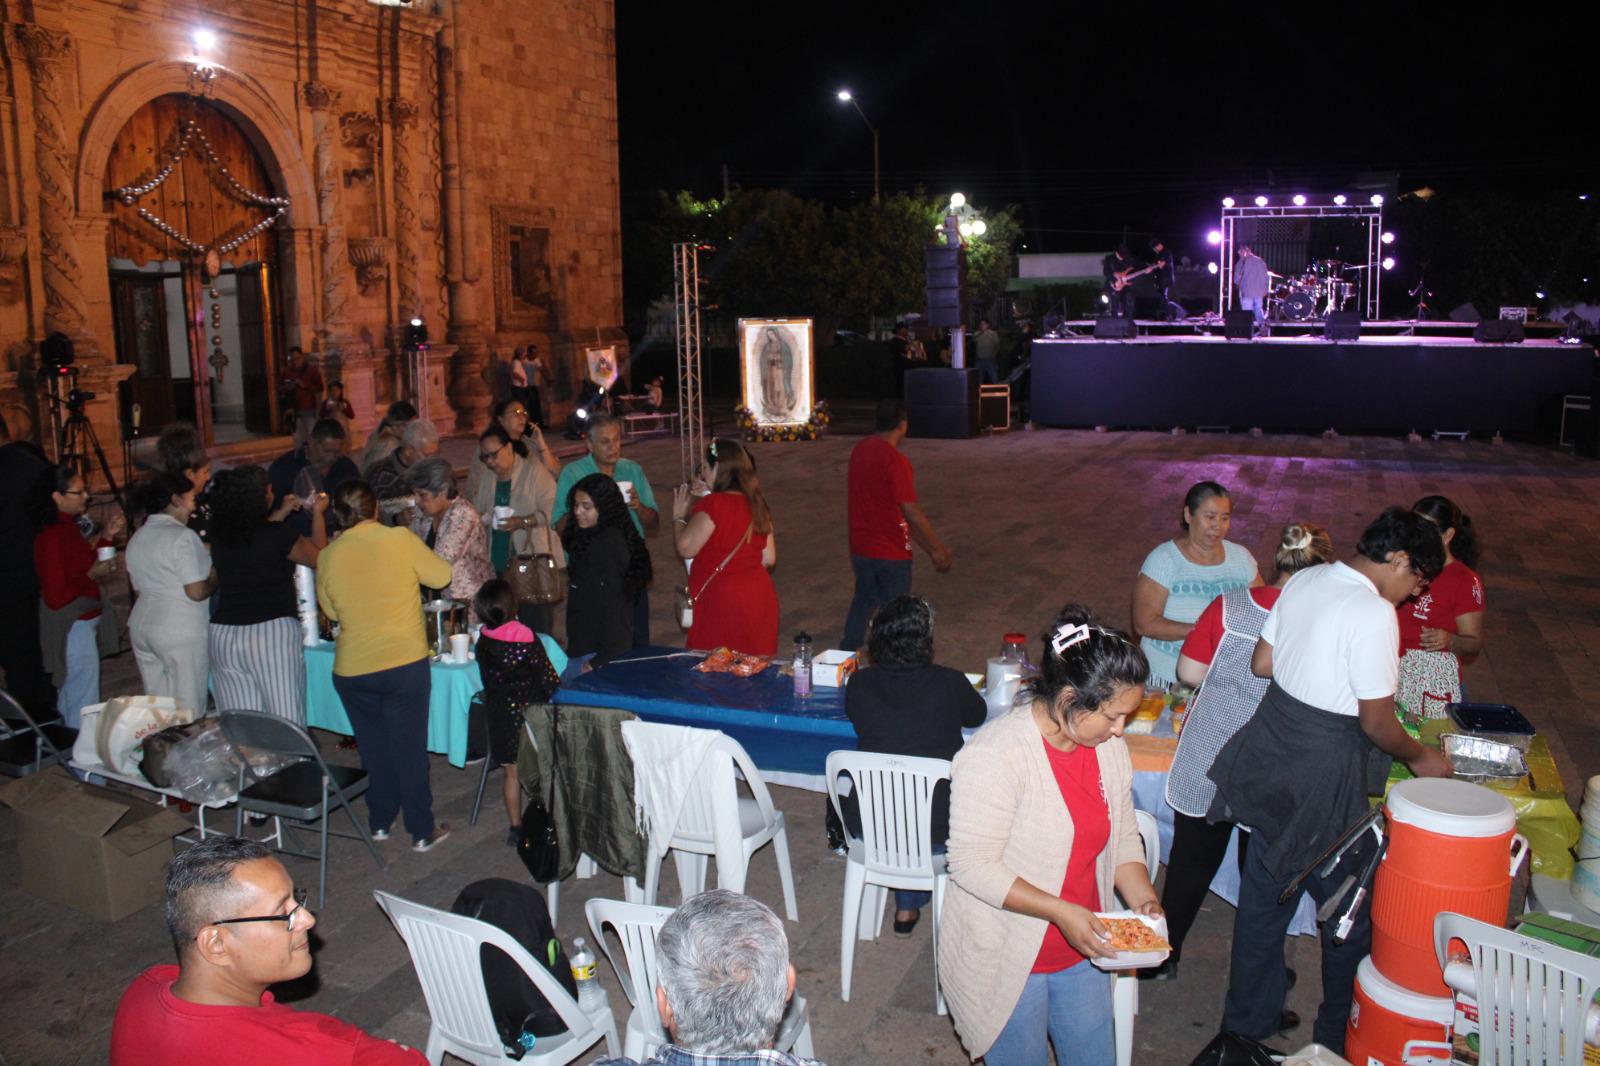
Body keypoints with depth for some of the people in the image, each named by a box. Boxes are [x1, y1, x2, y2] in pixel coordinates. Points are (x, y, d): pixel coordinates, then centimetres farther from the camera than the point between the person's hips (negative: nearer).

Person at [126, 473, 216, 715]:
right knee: (188, 711, -2)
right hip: (182, 632, -8)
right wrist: (215, 576, 1)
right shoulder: (182, 536, -13)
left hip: (141, 628, 8)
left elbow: (138, 587, 18)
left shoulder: (137, 538, 12)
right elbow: (197, 592, -17)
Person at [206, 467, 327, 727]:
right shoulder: (279, 534, -9)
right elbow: (318, 557, 8)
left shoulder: (219, 535, 5)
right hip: (273, 631, -5)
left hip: (223, 635, 5)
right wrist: (318, 513, 20)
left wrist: (281, 513, 34)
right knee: (286, 725, 1)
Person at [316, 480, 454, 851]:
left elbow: (331, 611, 10)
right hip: (405, 664, -2)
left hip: (351, 670, 2)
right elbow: (441, 576, 1)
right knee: (409, 747, 8)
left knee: (373, 747, 18)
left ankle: (380, 822, 31)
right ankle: (422, 830, 16)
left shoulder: (328, 556, -2)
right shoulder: (400, 540, -11)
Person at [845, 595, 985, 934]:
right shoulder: (949, 683, -14)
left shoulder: (860, 684, -11)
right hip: (939, 829, -2)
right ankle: (910, 904, 43)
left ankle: (907, 905, 44)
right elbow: (977, 716, 8)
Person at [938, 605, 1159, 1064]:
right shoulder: (994, 755, -26)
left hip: (1080, 950, 6)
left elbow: (1123, 836, 9)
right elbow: (973, 866, -25)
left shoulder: (1108, 746, -3)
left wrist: (1144, 901, -8)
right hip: (1005, 959, -6)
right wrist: (1060, 912, -28)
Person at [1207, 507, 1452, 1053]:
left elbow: (1261, 663, 9)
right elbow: (1377, 722, -15)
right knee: (1350, 911, 13)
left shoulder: (1303, 580, 2)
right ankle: (1339, 1037, 31)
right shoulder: (1374, 615, -21)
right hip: (1323, 774, -8)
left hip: (1268, 752, 8)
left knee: (1263, 895, 20)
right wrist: (1421, 758, 3)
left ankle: (1248, 1018, 36)